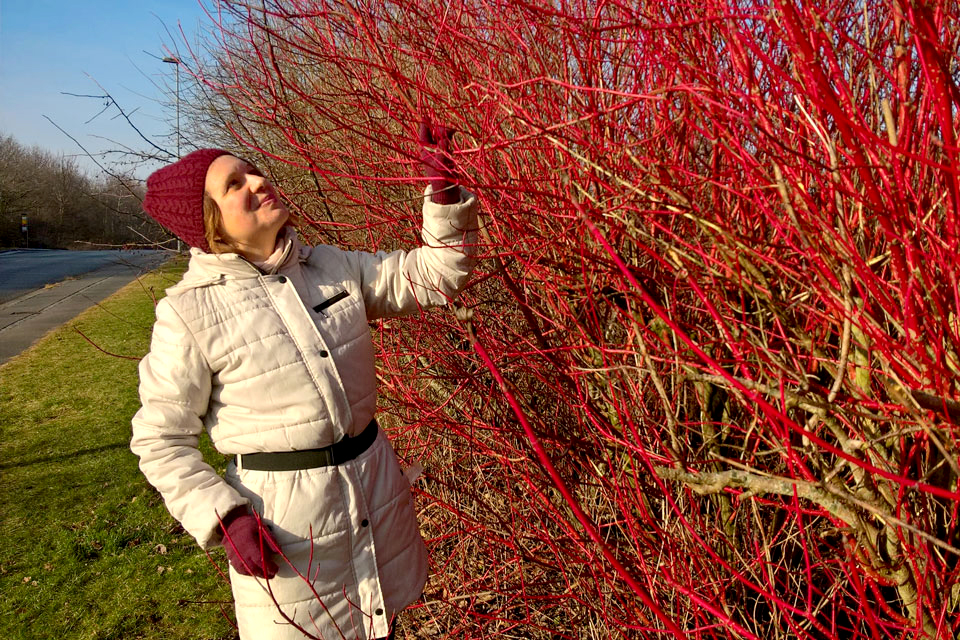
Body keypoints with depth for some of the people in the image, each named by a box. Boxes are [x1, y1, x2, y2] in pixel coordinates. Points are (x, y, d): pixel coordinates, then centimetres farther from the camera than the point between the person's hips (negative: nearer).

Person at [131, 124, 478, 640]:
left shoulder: (332, 266, 0)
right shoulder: (189, 312, -12)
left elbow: (433, 276, 1)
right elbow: (160, 440, -6)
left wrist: (444, 192, -12)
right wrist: (224, 518, -16)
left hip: (376, 485, 5)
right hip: (281, 515, -4)